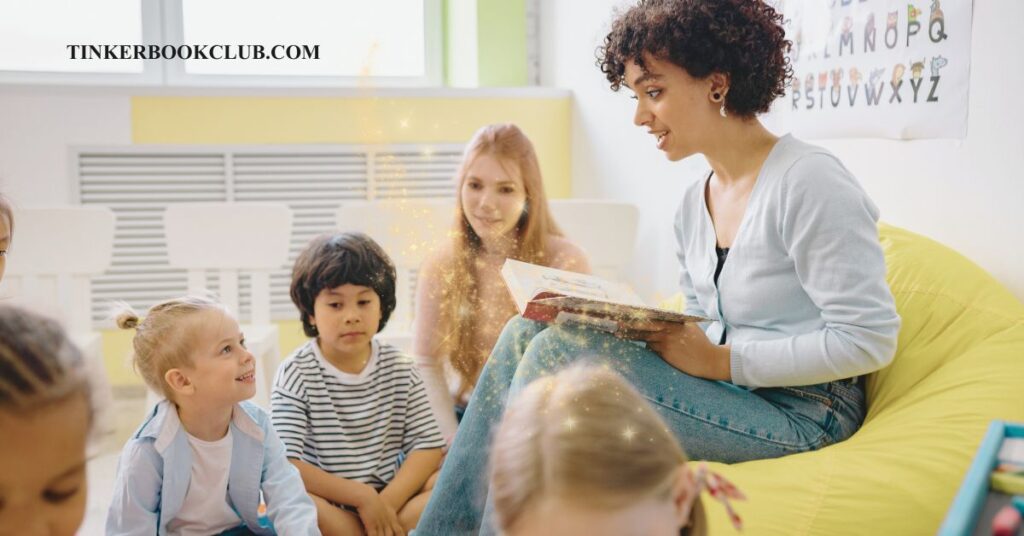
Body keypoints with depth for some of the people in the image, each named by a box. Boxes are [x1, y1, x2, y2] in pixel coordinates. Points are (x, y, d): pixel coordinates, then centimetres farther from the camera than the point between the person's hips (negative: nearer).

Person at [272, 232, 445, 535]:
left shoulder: (400, 368, 1)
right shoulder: (296, 374, -10)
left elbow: (428, 445, -4)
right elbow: (286, 465, -18)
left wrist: (388, 502, -20)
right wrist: (362, 496, -22)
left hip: (391, 495, 3)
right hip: (327, 505, -3)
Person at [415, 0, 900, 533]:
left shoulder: (808, 181, -14)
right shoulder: (693, 204, 11)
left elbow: (870, 339, -17)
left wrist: (720, 361, -19)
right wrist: (630, 324, -5)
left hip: (799, 411, -8)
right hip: (724, 389, 8)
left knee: (558, 349, -22)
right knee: (524, 334, -6)